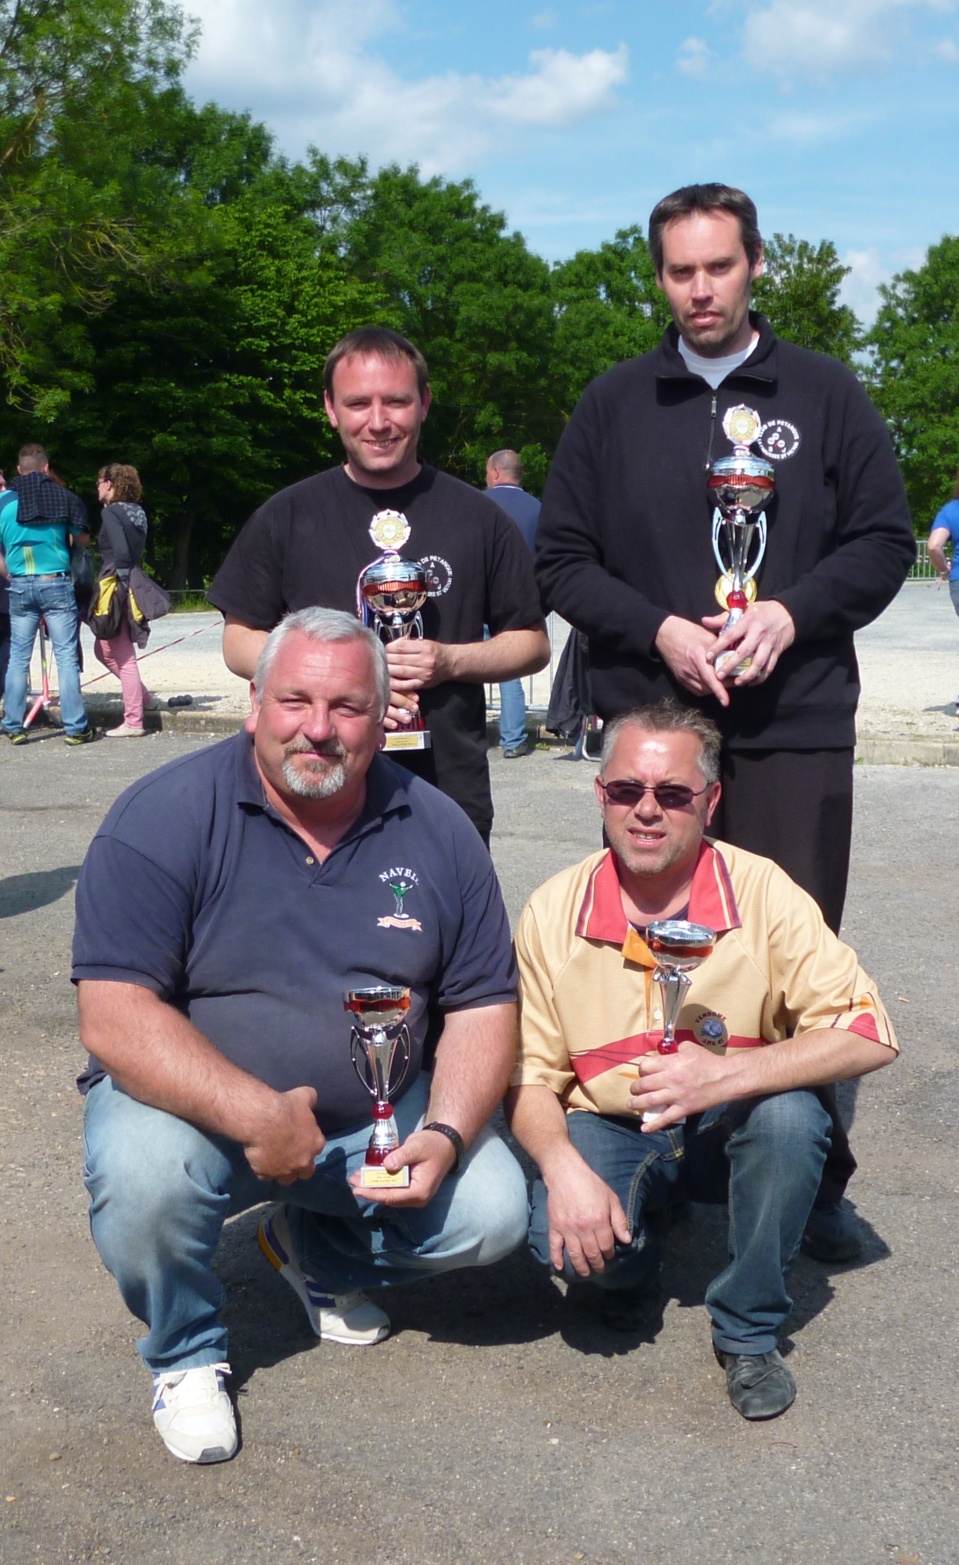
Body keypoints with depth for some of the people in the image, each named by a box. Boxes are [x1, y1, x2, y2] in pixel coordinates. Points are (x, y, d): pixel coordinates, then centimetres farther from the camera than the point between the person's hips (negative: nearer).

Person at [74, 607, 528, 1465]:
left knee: (494, 1210, -16)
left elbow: (483, 1007, 1)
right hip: (200, 1104, -3)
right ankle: (185, 1355, 2)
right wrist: (256, 1115, -32)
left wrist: (446, 1135, -17)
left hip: (379, 1118, 4)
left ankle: (321, 1252, 18)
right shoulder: (165, 816, -15)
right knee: (143, 1176, -33)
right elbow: (113, 1016, -22)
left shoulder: (436, 831, -2)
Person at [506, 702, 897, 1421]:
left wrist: (723, 1074, -35)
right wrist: (565, 1170, -28)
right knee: (563, 1237, -30)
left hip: (727, 1130, 0)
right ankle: (631, 1265, 10)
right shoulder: (552, 912, -11)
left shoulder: (761, 892, -15)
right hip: (608, 1129, 0)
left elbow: (867, 1035, -22)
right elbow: (529, 1075, -8)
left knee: (791, 1116, -33)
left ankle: (749, 1328, -7)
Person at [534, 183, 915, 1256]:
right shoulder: (615, 404, 10)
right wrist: (658, 629, -8)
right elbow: (561, 557, 8)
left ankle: (813, 1180, 14)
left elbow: (883, 543, 7)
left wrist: (792, 613, -11)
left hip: (797, 726, -1)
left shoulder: (824, 394, 8)